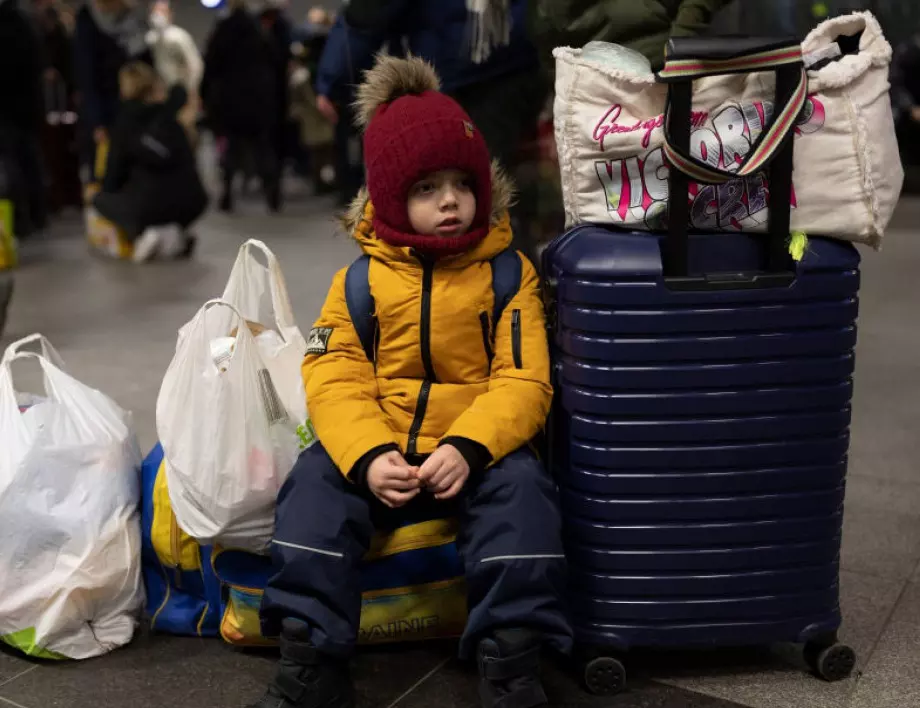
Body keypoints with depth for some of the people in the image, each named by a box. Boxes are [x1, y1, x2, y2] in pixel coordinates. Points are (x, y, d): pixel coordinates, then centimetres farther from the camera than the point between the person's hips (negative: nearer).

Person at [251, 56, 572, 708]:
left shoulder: (508, 273, 1)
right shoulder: (360, 279, 4)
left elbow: (523, 381, -7)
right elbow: (335, 379, -5)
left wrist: (468, 447, -25)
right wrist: (368, 456, -25)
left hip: (476, 449, -1)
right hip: (378, 450, 2)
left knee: (519, 487, -30)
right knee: (317, 483, -23)